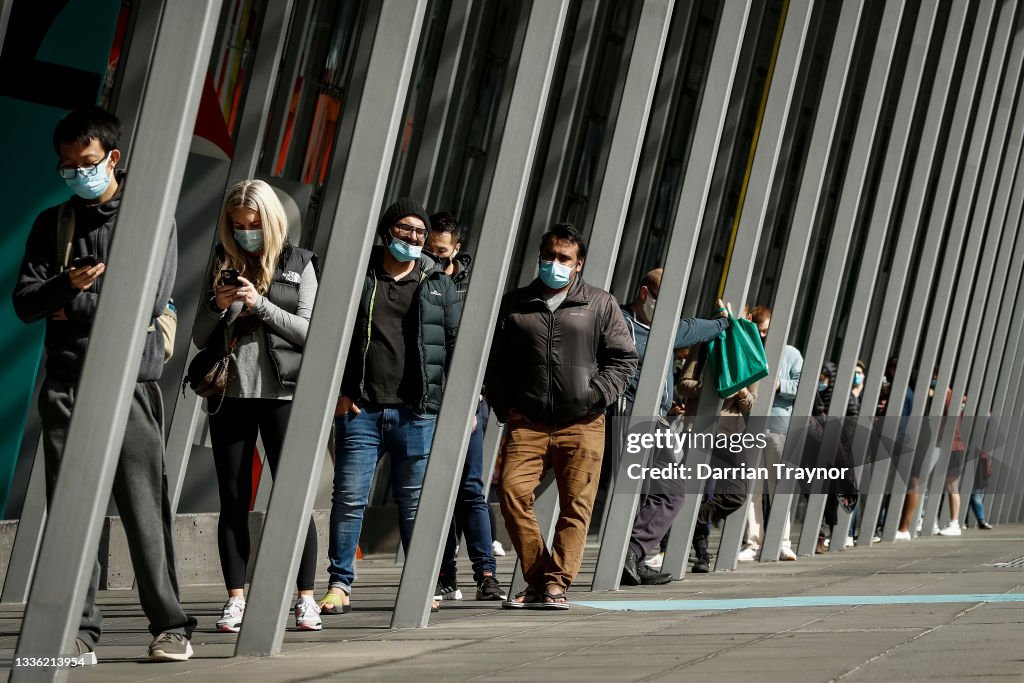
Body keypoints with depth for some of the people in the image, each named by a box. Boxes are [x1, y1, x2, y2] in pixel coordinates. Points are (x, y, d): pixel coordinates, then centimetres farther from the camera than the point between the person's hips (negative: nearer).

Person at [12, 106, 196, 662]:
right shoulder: (53, 224, 17)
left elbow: (151, 297, -6)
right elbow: (24, 303, 9)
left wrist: (72, 307, -2)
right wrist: (65, 284, -11)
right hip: (66, 382, 3)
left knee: (144, 506, -7)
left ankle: (170, 626, -3)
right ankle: (79, 631, 1)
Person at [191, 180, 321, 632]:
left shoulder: (298, 264, 5)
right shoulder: (222, 264, 11)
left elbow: (309, 331, -1)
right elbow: (199, 337, 12)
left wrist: (261, 305, -12)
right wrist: (217, 306, -8)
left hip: (281, 393, -3)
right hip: (229, 394, 3)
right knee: (233, 500, 3)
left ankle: (306, 599, 1)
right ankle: (235, 600, 6)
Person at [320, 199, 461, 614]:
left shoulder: (439, 284, 12)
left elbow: (456, 342, 11)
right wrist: (338, 390, -3)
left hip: (417, 412, 1)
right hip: (360, 409, -1)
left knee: (415, 501, 6)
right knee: (349, 497, -2)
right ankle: (340, 585, 4)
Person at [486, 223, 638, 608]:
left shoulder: (600, 305, 9)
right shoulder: (514, 305, 14)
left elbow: (623, 358, 8)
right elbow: (495, 363, 16)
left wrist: (595, 395, -5)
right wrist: (505, 409, 5)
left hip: (582, 425, -1)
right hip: (527, 423, 1)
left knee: (576, 505, -5)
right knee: (513, 493, -13)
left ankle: (556, 584, 0)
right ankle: (537, 580, -2)